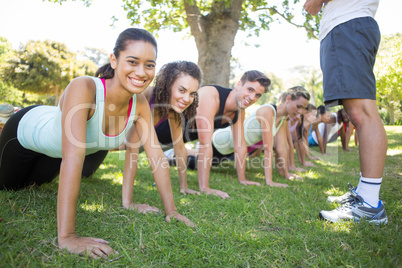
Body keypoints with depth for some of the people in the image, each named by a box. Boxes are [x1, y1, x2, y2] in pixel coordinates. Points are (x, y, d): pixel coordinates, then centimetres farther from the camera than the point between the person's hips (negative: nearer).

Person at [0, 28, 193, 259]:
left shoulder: (140, 104, -28)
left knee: (33, 183, 33)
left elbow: (157, 156, -24)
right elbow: (73, 158, -51)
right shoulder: (83, 88, -45)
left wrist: (171, 209, -24)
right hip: (26, 131, -4)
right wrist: (66, 237, -52)